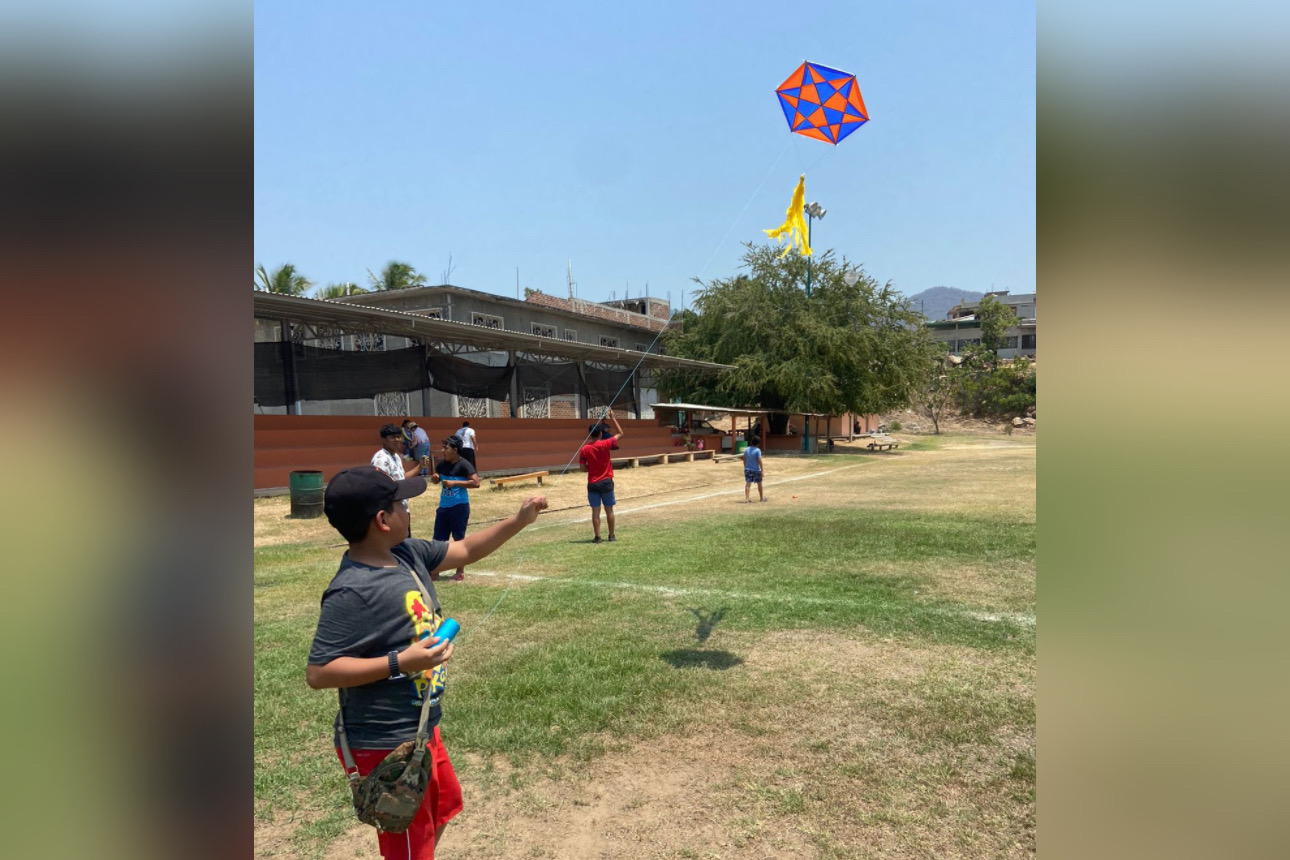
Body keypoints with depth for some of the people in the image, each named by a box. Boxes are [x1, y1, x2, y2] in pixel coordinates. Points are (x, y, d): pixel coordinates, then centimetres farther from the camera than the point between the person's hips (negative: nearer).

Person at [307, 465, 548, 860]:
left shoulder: (407, 552, -3)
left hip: (422, 731, 9)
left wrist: (518, 521, 5)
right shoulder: (352, 592, -28)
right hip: (385, 746, -9)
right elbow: (317, 672, -26)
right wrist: (400, 662, -31)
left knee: (443, 806, 31)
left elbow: (465, 550, 11)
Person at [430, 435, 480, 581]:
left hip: (459, 507, -7)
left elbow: (476, 482, -20)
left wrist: (455, 483, -23)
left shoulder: (463, 465, -14)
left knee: (459, 539, 3)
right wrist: (434, 478, -4)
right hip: (443, 507, 7)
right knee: (438, 540, 10)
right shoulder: (442, 464, 6)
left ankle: (461, 572, 15)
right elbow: (435, 480, 21)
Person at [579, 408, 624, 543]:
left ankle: (597, 537, 4)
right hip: (606, 482, -1)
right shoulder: (605, 444, -9)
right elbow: (620, 433, 3)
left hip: (592, 484, 1)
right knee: (609, 510, 9)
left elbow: (583, 468, -4)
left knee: (595, 511, 4)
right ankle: (611, 535, 16)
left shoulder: (584, 449, -5)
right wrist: (613, 418, 7)